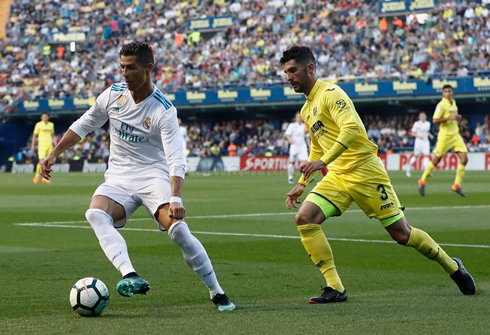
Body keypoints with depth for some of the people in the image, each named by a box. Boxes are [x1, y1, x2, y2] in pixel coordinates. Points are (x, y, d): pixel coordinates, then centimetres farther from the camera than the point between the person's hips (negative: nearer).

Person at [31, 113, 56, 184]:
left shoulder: (51, 124, 12)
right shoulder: (39, 124, 0)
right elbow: (34, 135, 2)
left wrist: (54, 141, 7)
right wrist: (33, 145, -2)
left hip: (49, 145, 4)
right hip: (42, 145, -4)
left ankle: (45, 178, 4)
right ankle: (37, 176, 4)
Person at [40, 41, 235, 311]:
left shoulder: (164, 110, -14)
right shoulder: (113, 95, 0)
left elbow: (176, 160, -23)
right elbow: (83, 126, 17)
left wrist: (176, 199, -37)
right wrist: (54, 154, 12)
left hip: (154, 175, -4)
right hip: (118, 179, 4)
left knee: (177, 228, -26)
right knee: (95, 215, -29)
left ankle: (217, 293, -9)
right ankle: (131, 277, -46)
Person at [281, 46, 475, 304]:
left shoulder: (330, 93, -11)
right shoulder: (306, 110, 17)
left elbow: (352, 129, -25)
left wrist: (323, 161, -32)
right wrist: (302, 183, 21)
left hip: (364, 171, -8)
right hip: (337, 177, 8)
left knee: (401, 234, -2)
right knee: (304, 219, -15)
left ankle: (452, 266, 22)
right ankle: (335, 288, -11)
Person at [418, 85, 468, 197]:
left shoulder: (453, 102, 12)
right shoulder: (441, 105, -12)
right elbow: (435, 120, -20)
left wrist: (457, 118, 11)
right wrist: (450, 118, -24)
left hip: (455, 135, 6)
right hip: (445, 136, -6)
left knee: (464, 159, -7)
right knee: (436, 160, 1)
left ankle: (457, 185, 2)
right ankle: (422, 181, 19)